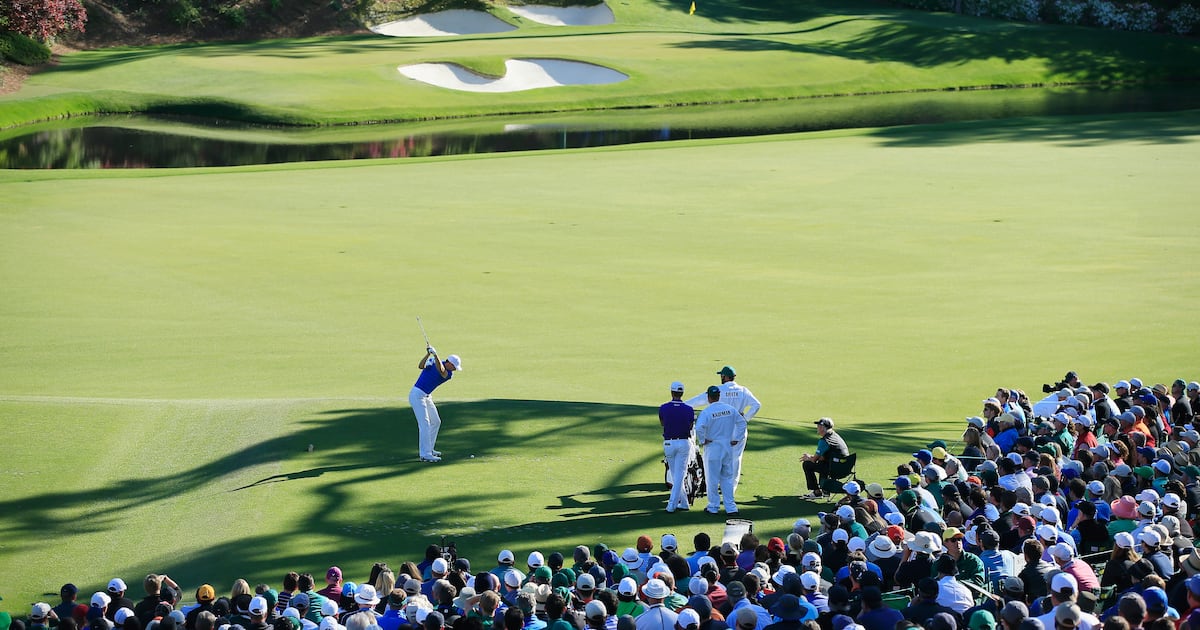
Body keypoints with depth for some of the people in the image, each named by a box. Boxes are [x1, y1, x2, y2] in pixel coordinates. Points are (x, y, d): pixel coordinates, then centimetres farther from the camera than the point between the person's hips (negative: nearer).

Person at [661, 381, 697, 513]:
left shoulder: (663, 408, -7)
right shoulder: (689, 409, -8)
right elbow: (691, 426, 5)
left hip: (668, 443, 1)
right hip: (684, 442, -1)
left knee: (675, 474, 14)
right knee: (680, 475, 0)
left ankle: (683, 502, 16)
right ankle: (672, 504, -7)